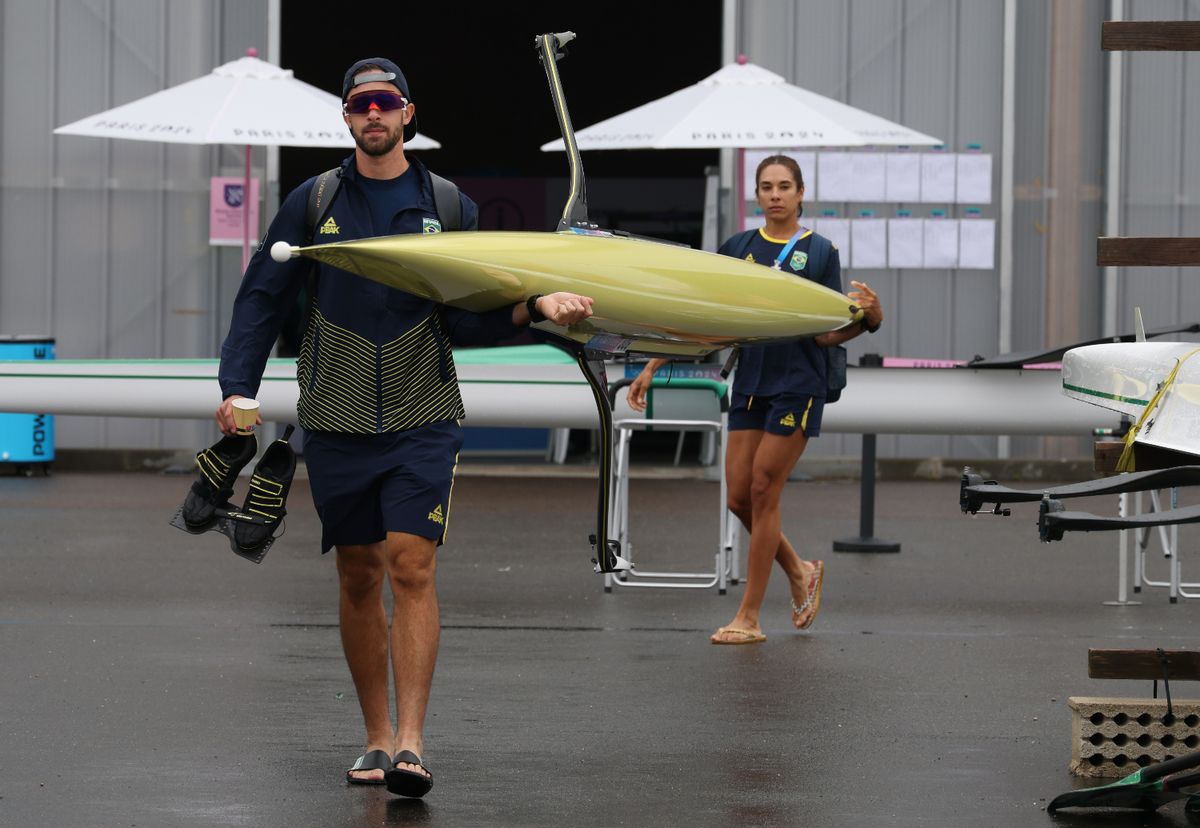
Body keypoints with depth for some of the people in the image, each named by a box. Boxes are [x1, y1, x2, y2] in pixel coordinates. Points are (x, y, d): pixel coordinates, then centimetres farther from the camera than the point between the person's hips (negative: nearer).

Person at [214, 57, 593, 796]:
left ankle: (411, 742, -17)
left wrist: (535, 308, -11)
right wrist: (239, 388, -4)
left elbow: (467, 321, 5)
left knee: (412, 567, -13)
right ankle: (377, 738, 16)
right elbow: (263, 300, 7)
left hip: (422, 419, -1)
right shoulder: (313, 203, 5)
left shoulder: (449, 208, 6)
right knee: (359, 579, 6)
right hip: (337, 421, 1)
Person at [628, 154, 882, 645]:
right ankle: (800, 572, 28)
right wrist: (652, 368, 6)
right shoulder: (738, 249, 8)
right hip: (749, 383, 5)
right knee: (739, 497, 2)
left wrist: (867, 317, -24)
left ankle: (749, 618, 0)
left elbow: (828, 334, -4)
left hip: (797, 385, -5)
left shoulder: (819, 252, -3)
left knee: (763, 492, -6)